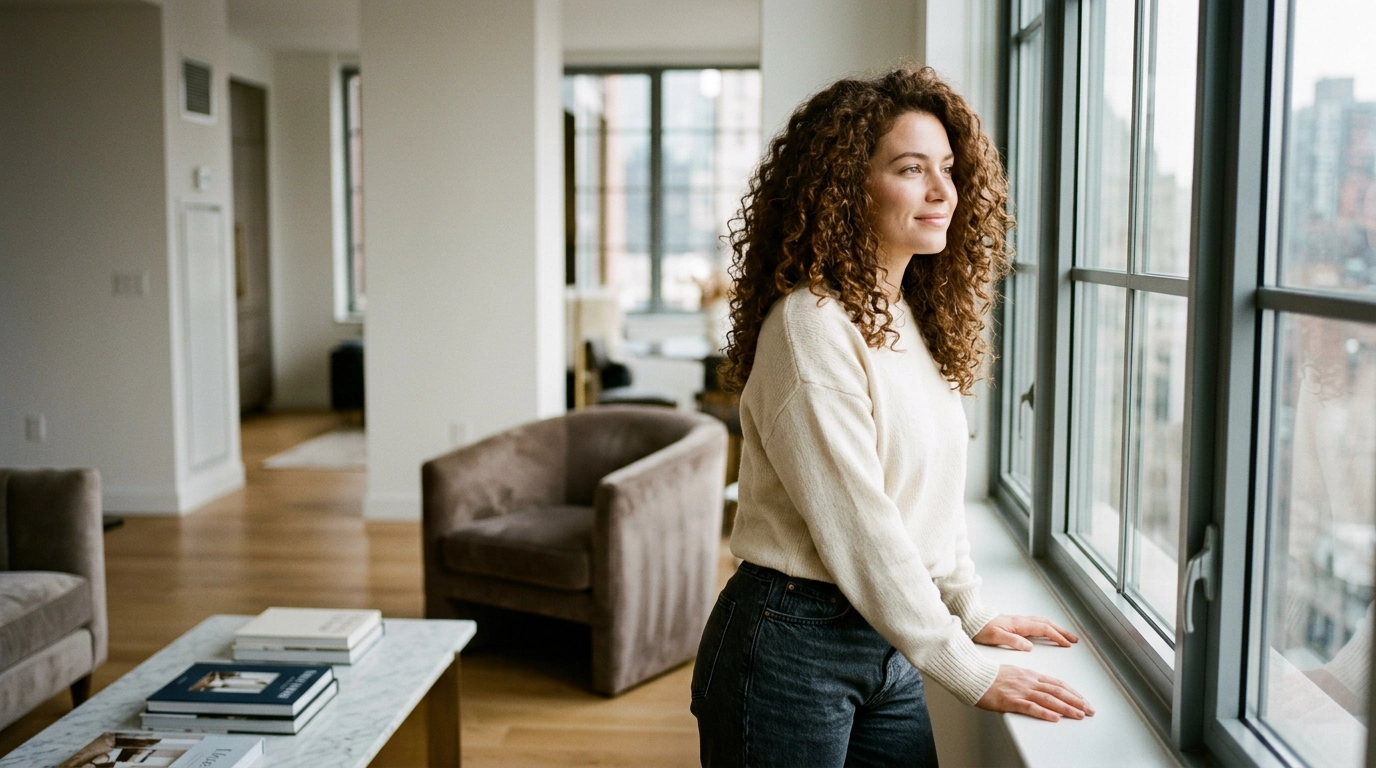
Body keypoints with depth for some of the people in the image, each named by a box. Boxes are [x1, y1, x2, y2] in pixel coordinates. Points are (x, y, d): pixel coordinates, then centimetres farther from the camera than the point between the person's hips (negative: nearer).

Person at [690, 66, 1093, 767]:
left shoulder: (917, 324, 8)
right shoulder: (811, 324, -19)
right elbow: (857, 530, -21)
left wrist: (973, 614, 19)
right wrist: (970, 674, -16)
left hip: (887, 643, 8)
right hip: (790, 645, -8)